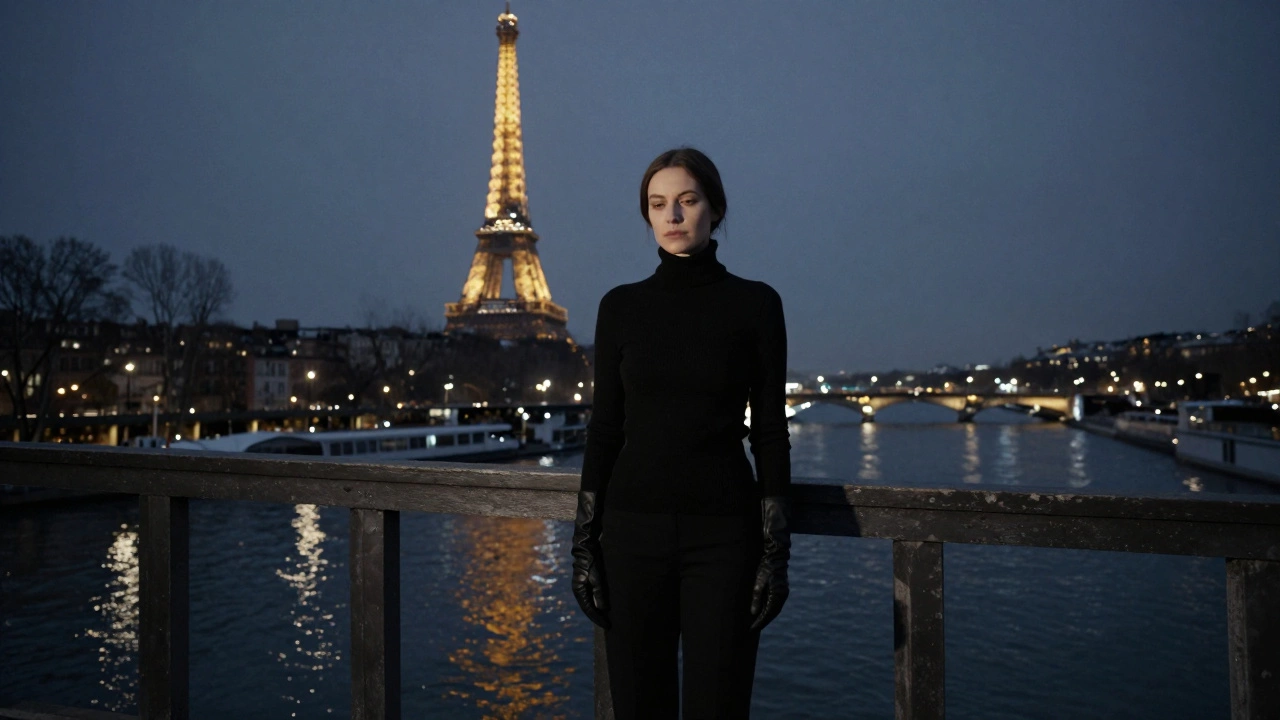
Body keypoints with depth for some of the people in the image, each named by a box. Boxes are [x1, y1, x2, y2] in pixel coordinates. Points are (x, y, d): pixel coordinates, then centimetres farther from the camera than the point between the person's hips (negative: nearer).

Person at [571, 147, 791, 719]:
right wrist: (584, 543, 1)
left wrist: (776, 549, -5)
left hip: (723, 533, -2)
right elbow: (604, 427, 4)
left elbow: (770, 431, -1)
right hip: (633, 527, 2)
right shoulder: (621, 306, 4)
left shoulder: (755, 303, -1)